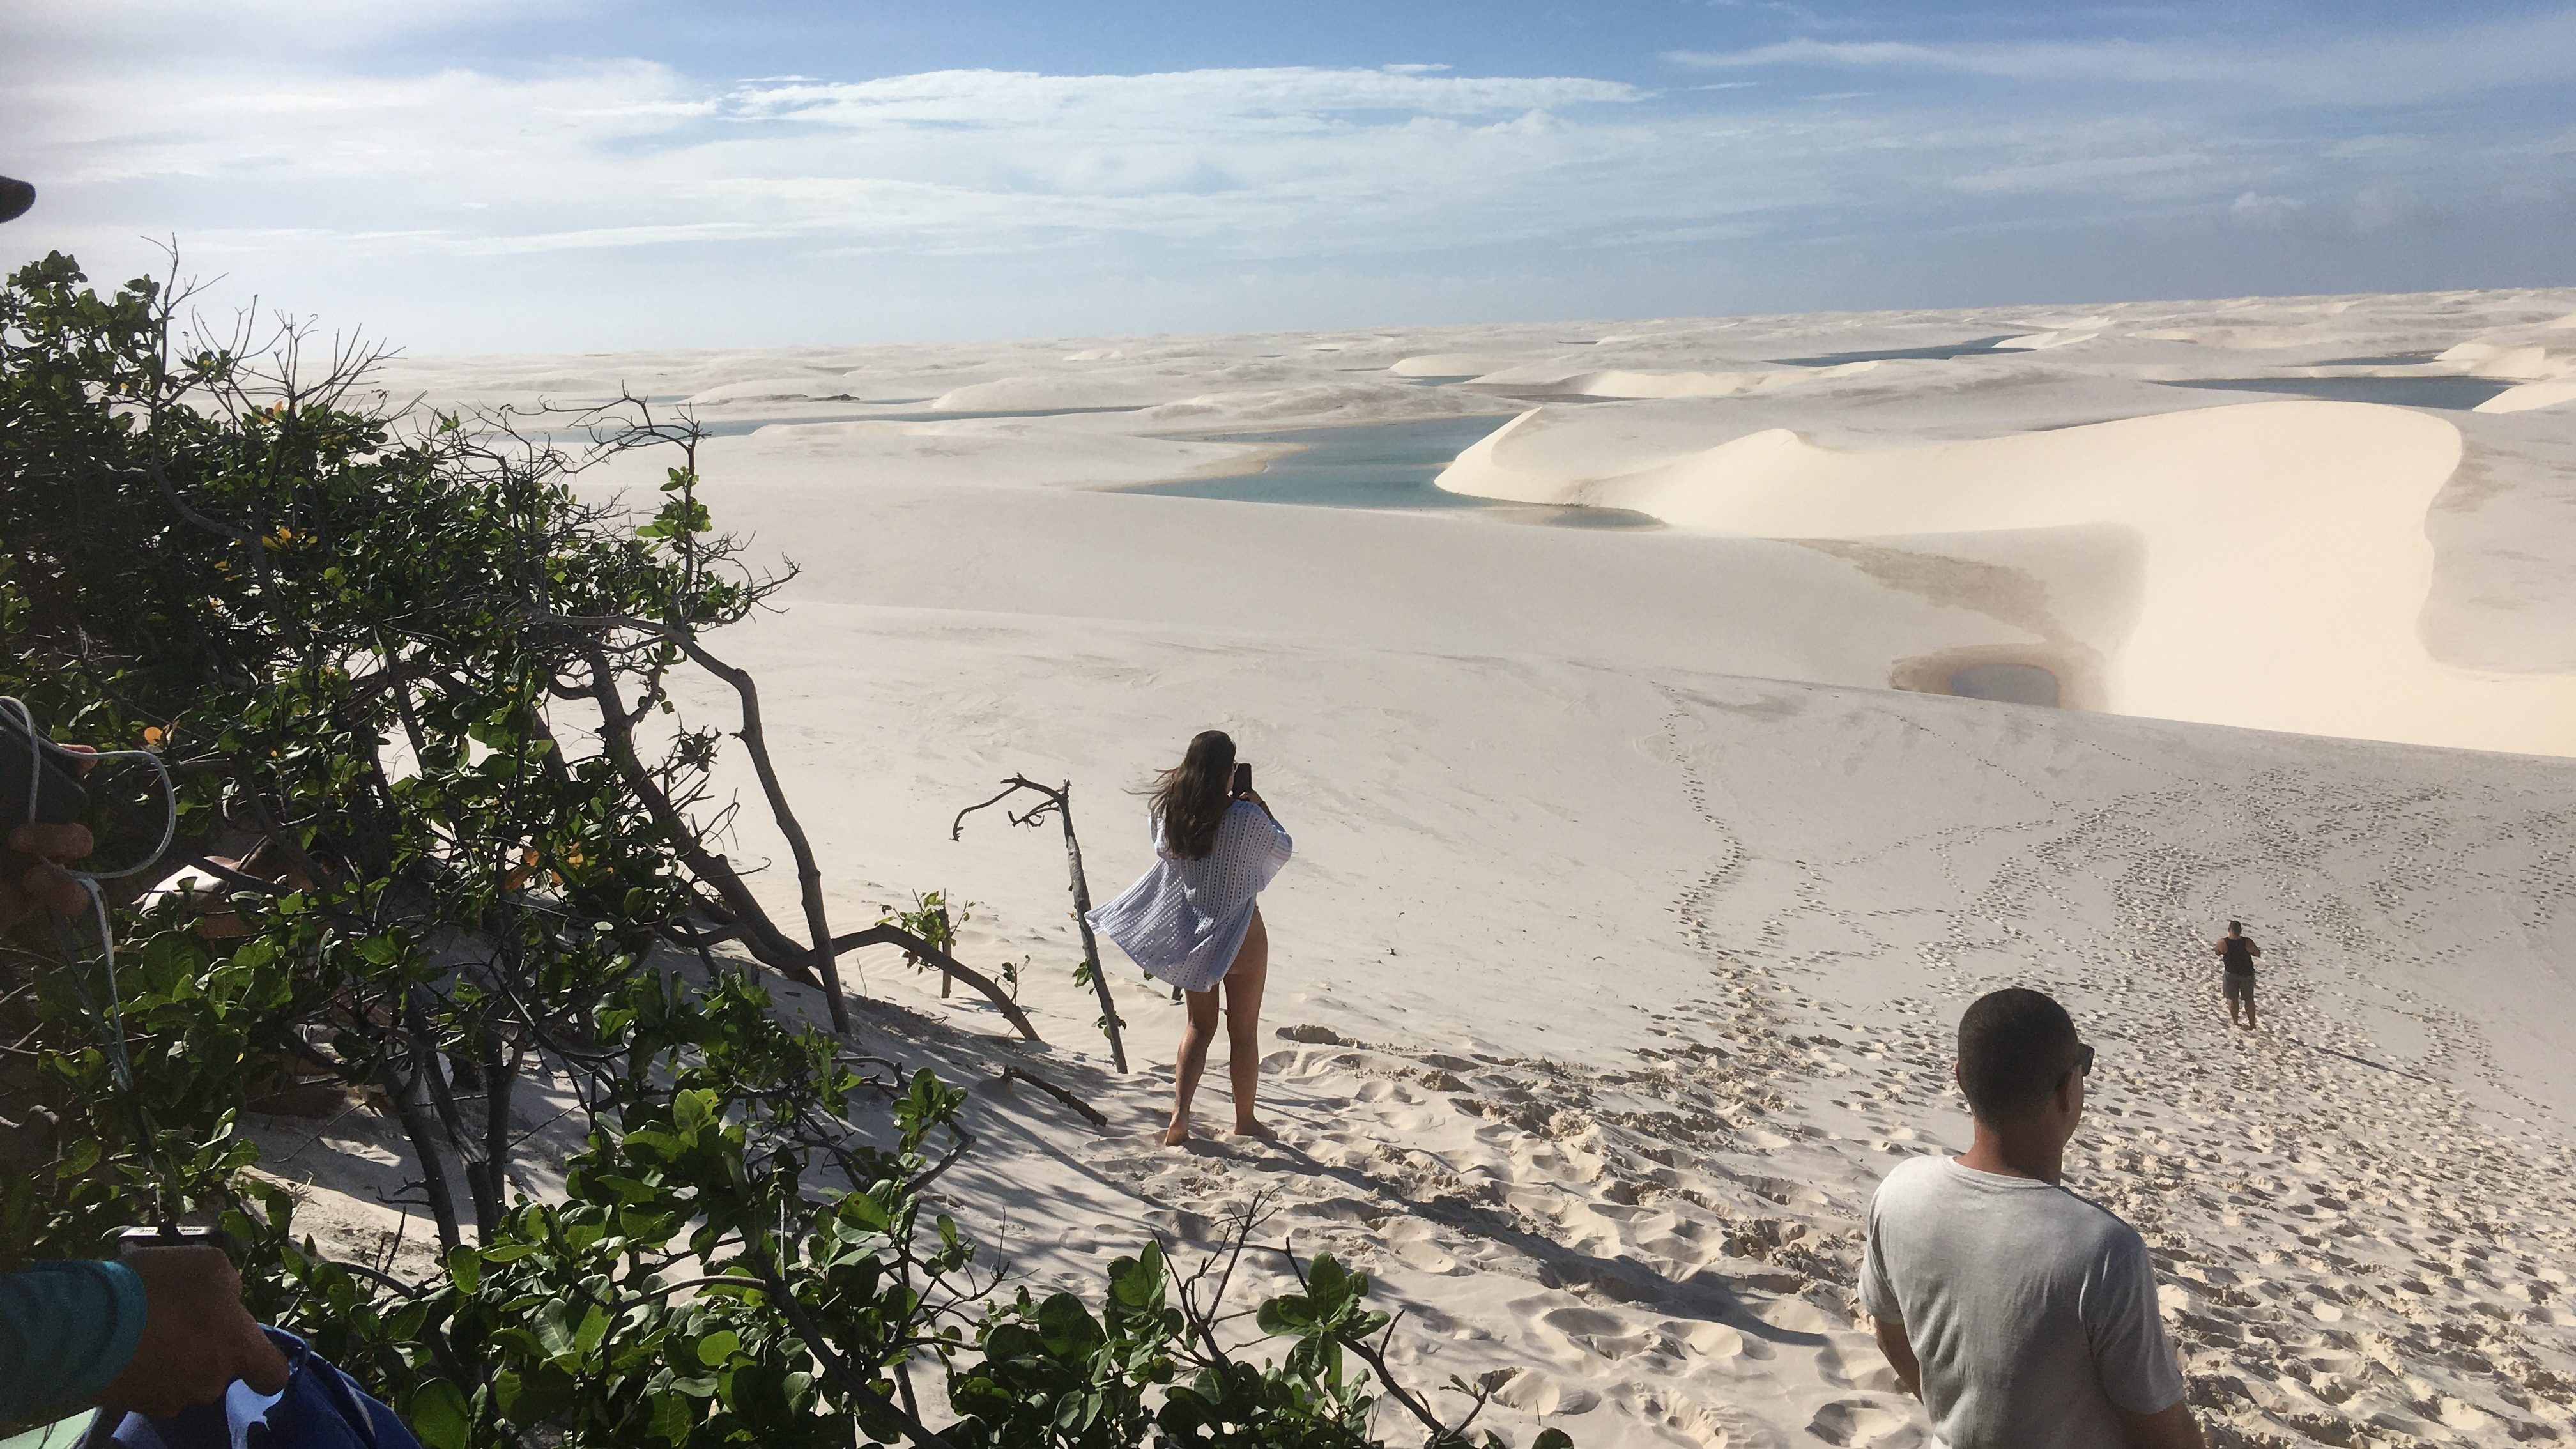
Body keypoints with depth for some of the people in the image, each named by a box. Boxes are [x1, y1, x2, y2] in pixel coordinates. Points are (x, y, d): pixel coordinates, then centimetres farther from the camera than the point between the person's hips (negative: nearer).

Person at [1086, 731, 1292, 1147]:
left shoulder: (1169, 812, -10)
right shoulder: (1247, 818, -21)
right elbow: (1284, 848, -3)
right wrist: (1262, 807, 5)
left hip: (1187, 933, 4)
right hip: (1240, 934, -4)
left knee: (1199, 1025, 19)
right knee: (1243, 1030, 13)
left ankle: (1178, 1118, 9)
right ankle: (1245, 1120, 27)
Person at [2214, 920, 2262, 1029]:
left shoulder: (2222, 942, -22)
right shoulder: (2247, 942, -22)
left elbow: (2218, 953, -2)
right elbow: (2258, 954, -7)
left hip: (2231, 974, 0)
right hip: (2246, 974, 0)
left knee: (2232, 999, 18)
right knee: (2249, 999, 19)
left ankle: (2235, 1023, 30)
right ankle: (2252, 1024, 29)